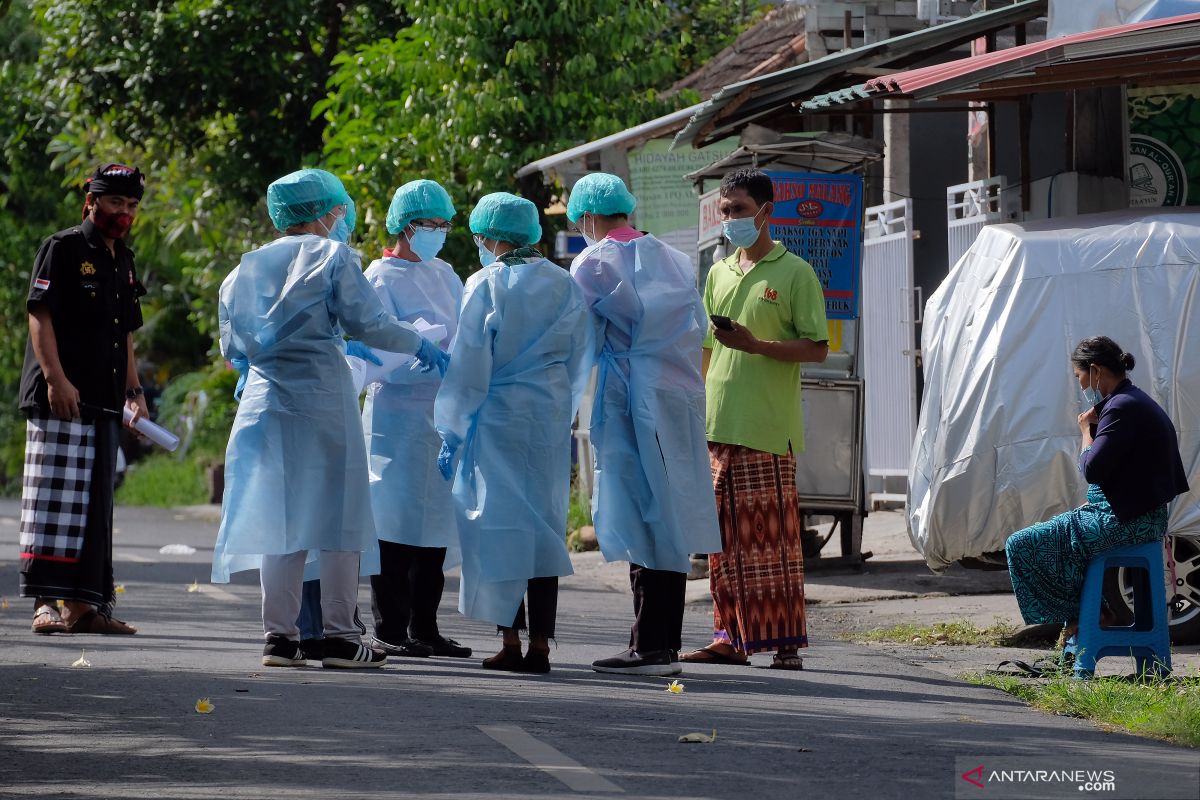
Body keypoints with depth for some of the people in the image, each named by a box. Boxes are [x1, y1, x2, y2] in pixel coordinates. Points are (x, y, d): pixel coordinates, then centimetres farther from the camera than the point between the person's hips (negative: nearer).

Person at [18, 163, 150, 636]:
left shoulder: (123, 262, 20)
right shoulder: (62, 249, -3)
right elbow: (39, 316, -10)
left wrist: (134, 391, 19)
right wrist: (55, 379, -19)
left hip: (105, 403, 8)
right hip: (61, 397, -8)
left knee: (95, 502, 8)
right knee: (56, 496, -10)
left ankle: (82, 603, 11)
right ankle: (46, 603, -10)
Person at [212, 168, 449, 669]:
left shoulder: (251, 266, 14)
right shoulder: (332, 256, -2)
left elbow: (232, 347, 13)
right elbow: (365, 321, -10)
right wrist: (417, 346, 4)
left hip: (264, 401, 5)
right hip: (322, 400, -5)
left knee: (278, 515, 8)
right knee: (336, 511, 1)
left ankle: (278, 634, 5)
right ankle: (339, 636, 0)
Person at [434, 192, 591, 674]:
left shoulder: (486, 285, -8)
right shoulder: (565, 285, 7)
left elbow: (469, 364, -8)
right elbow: (579, 359, 12)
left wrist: (452, 432, -2)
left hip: (499, 416, -4)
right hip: (551, 416, 4)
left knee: (501, 521, 0)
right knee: (544, 521, 7)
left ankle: (511, 642, -3)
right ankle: (540, 644, 4)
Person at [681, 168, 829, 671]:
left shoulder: (794, 273, -1)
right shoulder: (718, 275, 18)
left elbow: (817, 348, -5)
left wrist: (754, 344, -16)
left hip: (768, 428, -6)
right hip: (719, 425, 6)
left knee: (772, 534, -7)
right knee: (725, 535, 5)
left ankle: (786, 643, -5)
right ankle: (730, 638, 9)